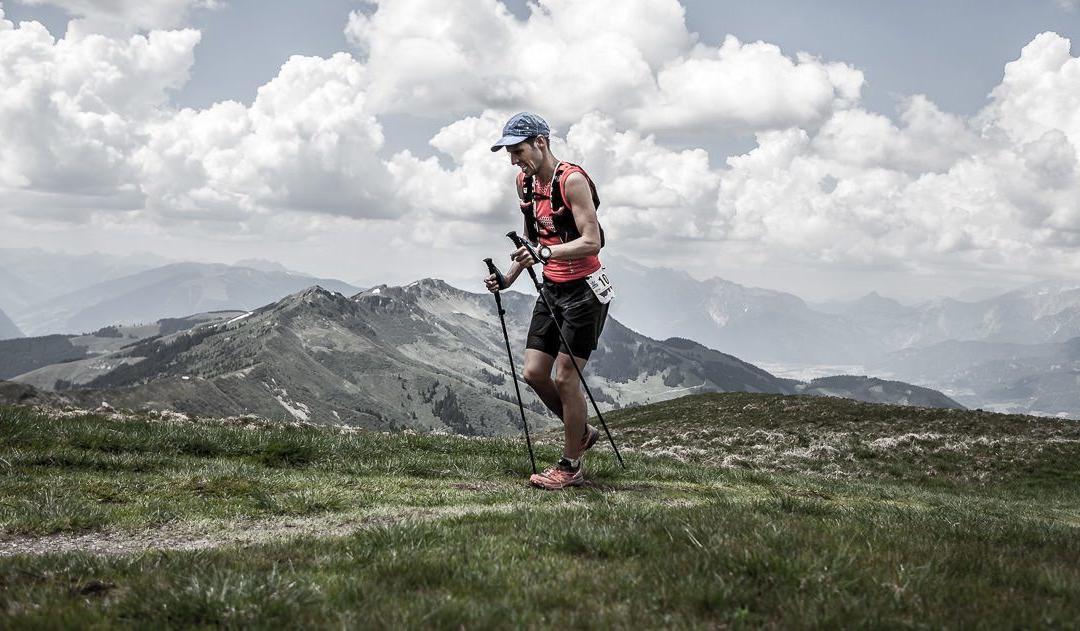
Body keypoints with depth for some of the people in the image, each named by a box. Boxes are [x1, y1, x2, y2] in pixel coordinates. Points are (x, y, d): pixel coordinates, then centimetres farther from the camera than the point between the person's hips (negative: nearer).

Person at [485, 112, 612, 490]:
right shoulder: (525, 183, 7)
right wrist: (509, 276, 10)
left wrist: (545, 253, -37)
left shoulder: (572, 180, -18)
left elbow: (592, 242, -25)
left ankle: (571, 467, 6)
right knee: (533, 373, 4)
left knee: (565, 377, -7)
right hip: (551, 288, 8)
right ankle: (582, 433, 26)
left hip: (584, 289, -8)